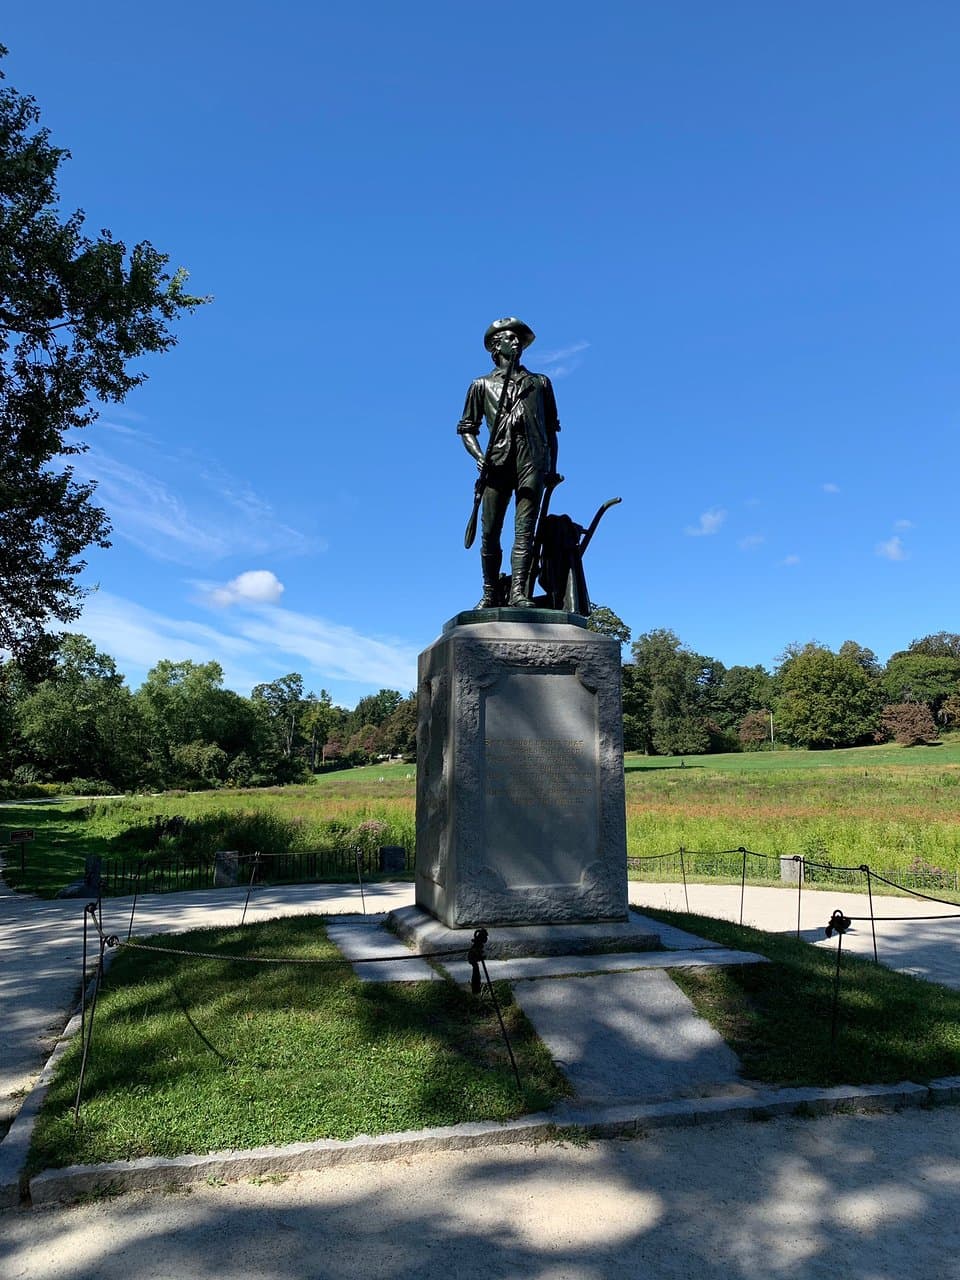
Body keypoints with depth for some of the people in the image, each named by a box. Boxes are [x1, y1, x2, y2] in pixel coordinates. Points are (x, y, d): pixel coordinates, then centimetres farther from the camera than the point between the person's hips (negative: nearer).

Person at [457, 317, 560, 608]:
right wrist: (478, 457, -3)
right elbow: (467, 427, 16)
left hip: (532, 463, 0)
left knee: (524, 529, -12)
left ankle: (519, 592, -18)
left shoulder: (540, 382, 25)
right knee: (490, 532, -5)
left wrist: (552, 467, 12)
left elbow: (551, 428, 22)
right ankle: (490, 594, 3)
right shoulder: (482, 385, 21)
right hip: (497, 463, 0)